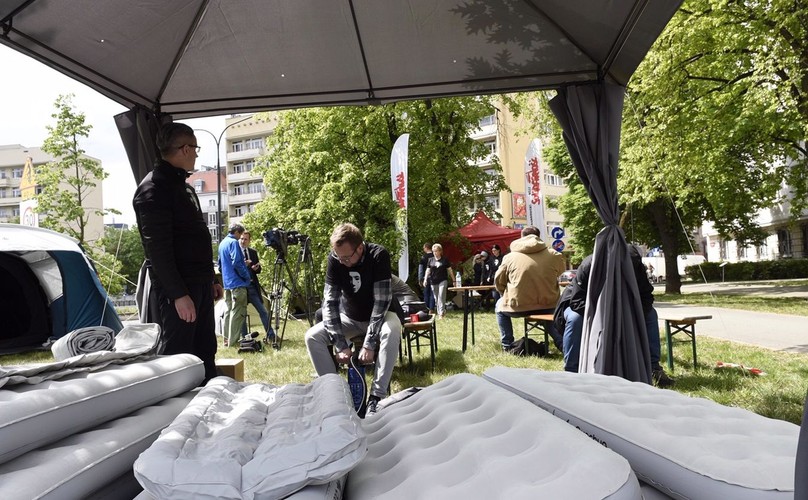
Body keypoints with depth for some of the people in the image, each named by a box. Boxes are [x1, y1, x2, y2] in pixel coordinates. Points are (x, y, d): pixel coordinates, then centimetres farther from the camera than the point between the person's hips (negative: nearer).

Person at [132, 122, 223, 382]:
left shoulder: (183, 185, 19)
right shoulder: (153, 188, -12)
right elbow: (158, 248, -19)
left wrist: (211, 279, 21)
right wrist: (178, 293, -22)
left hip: (199, 283, 9)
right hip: (178, 286, -9)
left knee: (205, 352, 14)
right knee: (177, 357, -3)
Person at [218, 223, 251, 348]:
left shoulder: (222, 243, 16)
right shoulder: (233, 243, -12)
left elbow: (220, 264, 22)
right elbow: (236, 263, -20)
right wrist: (246, 276, -10)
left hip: (227, 282, 9)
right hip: (237, 282, -9)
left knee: (229, 310, 14)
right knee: (238, 312, -6)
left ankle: (227, 338, 18)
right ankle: (233, 341, -7)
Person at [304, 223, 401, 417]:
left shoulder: (379, 255, -26)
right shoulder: (334, 259, -17)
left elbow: (381, 301, -30)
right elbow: (330, 301, -19)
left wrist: (369, 343, -35)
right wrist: (341, 345, -26)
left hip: (379, 316, -3)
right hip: (350, 318, 3)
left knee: (392, 331, -37)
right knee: (312, 336, -18)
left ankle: (376, 396, -29)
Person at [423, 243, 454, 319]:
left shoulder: (444, 260, 1)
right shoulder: (431, 260, 7)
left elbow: (449, 270, 6)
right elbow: (428, 270, 7)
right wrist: (425, 279, -5)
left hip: (443, 280, -3)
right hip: (434, 281, 3)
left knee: (441, 296, -13)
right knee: (436, 298, 9)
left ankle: (441, 313, -11)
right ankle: (439, 312, 21)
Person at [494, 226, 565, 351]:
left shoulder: (510, 257, -3)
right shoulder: (554, 255, -1)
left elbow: (498, 282, 5)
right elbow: (560, 271, 20)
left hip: (518, 307, -2)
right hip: (548, 306, 2)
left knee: (500, 306, 31)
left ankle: (507, 346, 28)